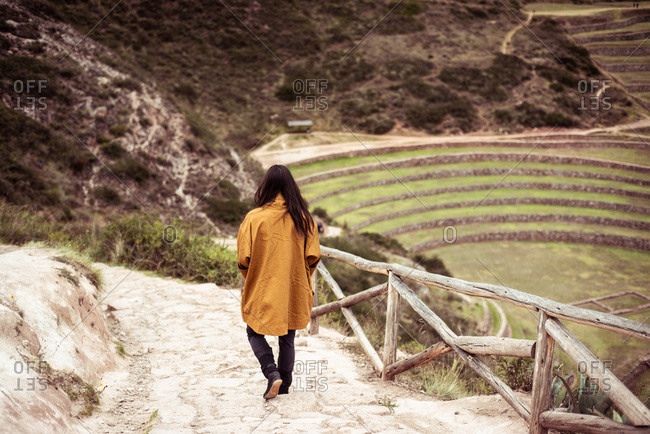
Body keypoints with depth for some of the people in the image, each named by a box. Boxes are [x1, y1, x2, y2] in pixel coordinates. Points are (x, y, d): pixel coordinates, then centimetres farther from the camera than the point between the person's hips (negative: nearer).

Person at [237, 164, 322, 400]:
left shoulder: (254, 218, -13)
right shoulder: (303, 218, -6)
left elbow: (243, 259, -10)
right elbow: (313, 257, -3)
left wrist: (251, 280, 9)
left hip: (263, 290, -3)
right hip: (294, 291, 3)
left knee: (255, 333, 15)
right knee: (287, 338, 17)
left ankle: (272, 374, -4)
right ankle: (284, 386, 24)